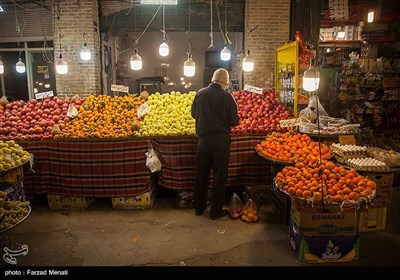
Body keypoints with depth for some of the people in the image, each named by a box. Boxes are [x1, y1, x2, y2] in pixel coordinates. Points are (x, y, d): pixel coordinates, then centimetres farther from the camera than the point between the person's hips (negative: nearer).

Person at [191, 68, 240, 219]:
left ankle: (199, 207, 27)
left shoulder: (200, 93, -1)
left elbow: (194, 113, 10)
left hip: (203, 137, 4)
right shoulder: (226, 96, -11)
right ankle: (216, 210, 15)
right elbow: (234, 120, -8)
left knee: (201, 173, 15)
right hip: (221, 138, -3)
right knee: (219, 175, 7)